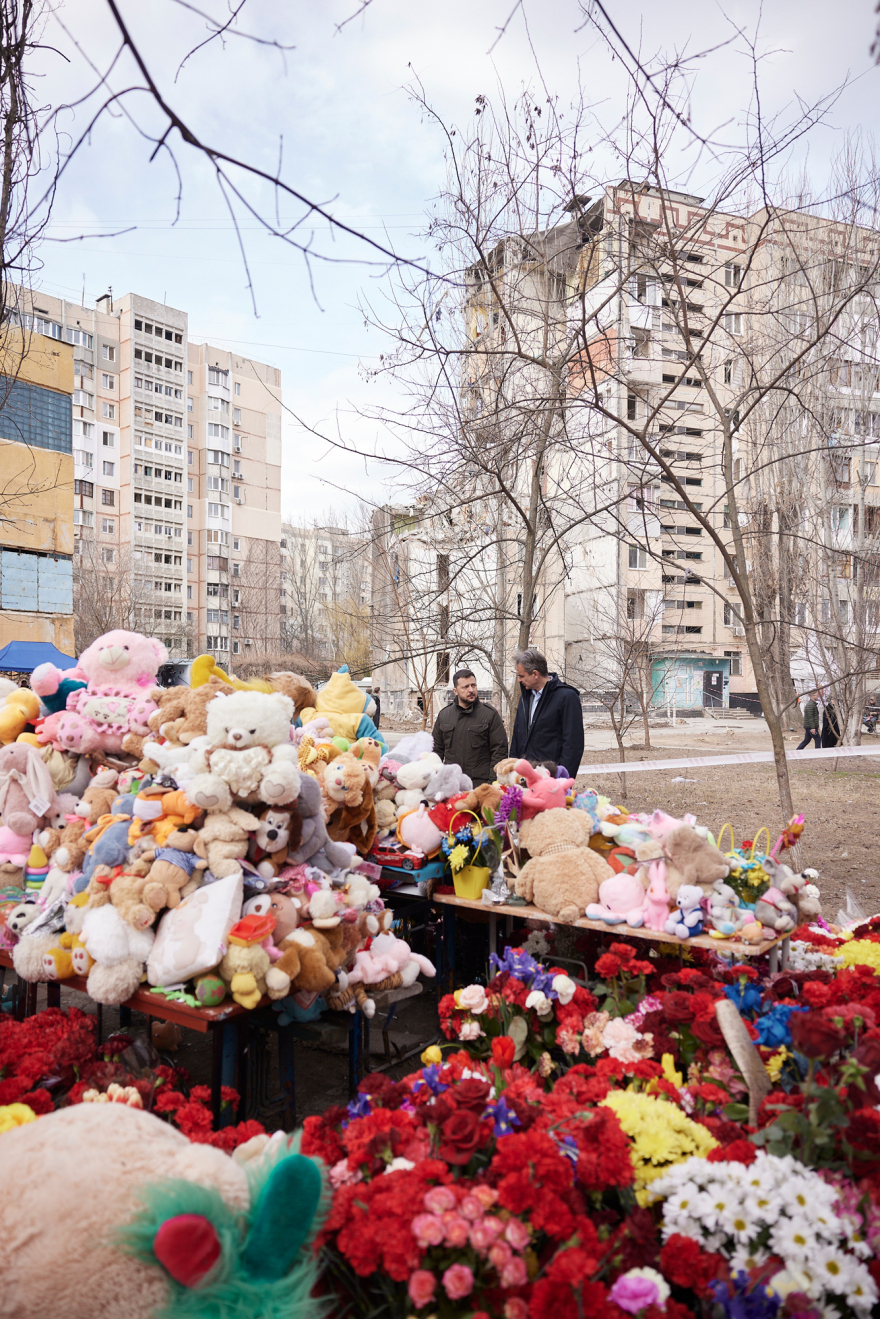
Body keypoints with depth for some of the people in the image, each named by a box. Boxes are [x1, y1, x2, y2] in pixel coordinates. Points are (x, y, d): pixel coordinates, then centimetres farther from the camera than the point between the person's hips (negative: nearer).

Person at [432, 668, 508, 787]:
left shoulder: (490, 714, 2)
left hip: (480, 782, -3)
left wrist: (493, 782, -8)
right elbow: (437, 749, 19)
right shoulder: (444, 714, 12)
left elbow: (500, 750, 0)